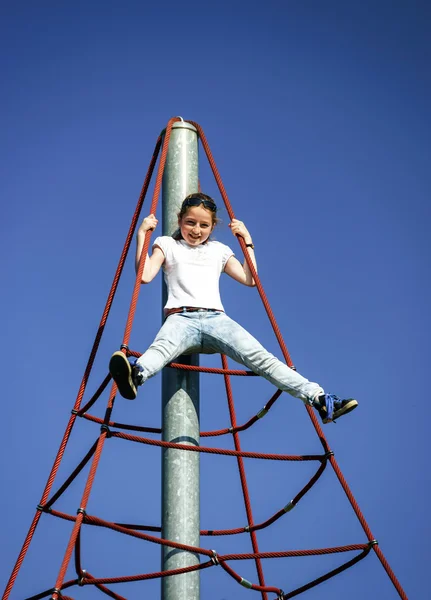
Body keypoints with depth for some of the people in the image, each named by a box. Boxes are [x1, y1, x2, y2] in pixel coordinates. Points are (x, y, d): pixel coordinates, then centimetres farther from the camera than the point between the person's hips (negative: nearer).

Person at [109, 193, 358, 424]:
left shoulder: (219, 250, 26)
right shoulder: (168, 244, 20)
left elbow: (249, 279, 19)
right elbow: (145, 275, 4)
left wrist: (247, 242, 20)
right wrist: (142, 234, 4)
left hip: (216, 319, 2)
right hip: (181, 318, -2)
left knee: (259, 357, -22)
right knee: (162, 347, -40)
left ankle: (319, 398, -34)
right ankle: (135, 376, -73)